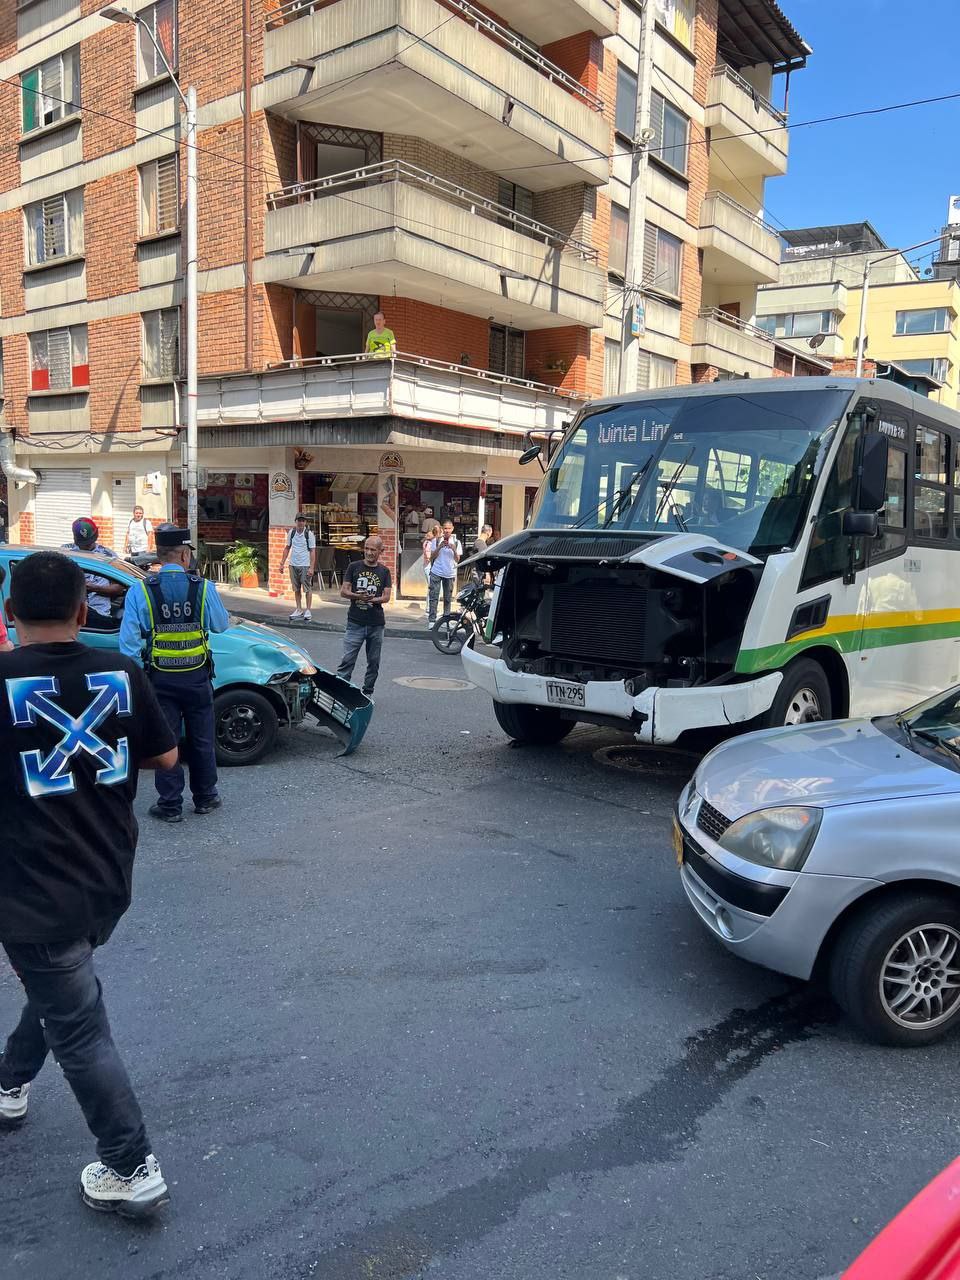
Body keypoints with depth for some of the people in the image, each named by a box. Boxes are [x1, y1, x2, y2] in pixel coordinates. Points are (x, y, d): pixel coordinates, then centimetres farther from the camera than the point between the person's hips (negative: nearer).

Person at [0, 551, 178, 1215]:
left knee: (80, 1032, 7)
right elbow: (165, 756, 4)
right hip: (109, 880, 5)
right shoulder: (121, 673, -6)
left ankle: (133, 1170, 16)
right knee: (58, 989, 30)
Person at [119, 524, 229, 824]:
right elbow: (222, 624, 5)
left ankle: (170, 805, 13)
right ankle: (205, 798, 27)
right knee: (201, 740, 15)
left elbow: (129, 642, -10)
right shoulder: (204, 588, -9)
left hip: (160, 679, 0)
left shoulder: (140, 591, -8)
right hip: (197, 678, 1)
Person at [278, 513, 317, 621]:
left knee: (307, 589, -1)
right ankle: (299, 610, 21)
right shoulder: (291, 533, 6)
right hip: (293, 564, 4)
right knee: (296, 589, 11)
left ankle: (308, 611, 8)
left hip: (305, 565, -4)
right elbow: (287, 548, 14)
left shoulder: (309, 534, -7)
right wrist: (282, 563, 9)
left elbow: (312, 551, -9)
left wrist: (311, 567, -16)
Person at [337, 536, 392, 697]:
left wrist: (372, 599, -19)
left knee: (374, 662, 10)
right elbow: (343, 591, 0)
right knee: (347, 660, -8)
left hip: (376, 624, 2)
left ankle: (367, 693, 23)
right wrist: (358, 596, -18)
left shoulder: (384, 571, 8)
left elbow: (386, 597, 1)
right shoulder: (354, 567, 5)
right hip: (355, 622, -2)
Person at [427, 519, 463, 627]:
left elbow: (458, 560, 3)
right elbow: (432, 557, 0)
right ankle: (432, 620, -5)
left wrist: (454, 550, -14)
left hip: (450, 574, 1)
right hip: (436, 572, -1)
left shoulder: (456, 542, 4)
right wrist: (439, 547, -14)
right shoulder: (436, 540, 2)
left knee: (448, 598, 7)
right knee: (434, 597, -6)